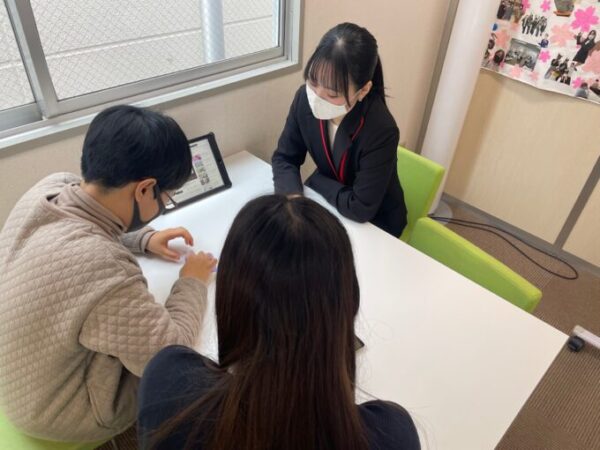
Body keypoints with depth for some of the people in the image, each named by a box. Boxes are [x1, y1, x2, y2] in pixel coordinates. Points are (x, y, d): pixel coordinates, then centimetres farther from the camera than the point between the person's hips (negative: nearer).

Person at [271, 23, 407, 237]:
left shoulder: (381, 131, -32)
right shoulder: (305, 100, -17)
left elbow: (360, 209, -28)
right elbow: (284, 157, -7)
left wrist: (314, 180, -17)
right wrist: (293, 196, -25)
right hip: (328, 204, 5)